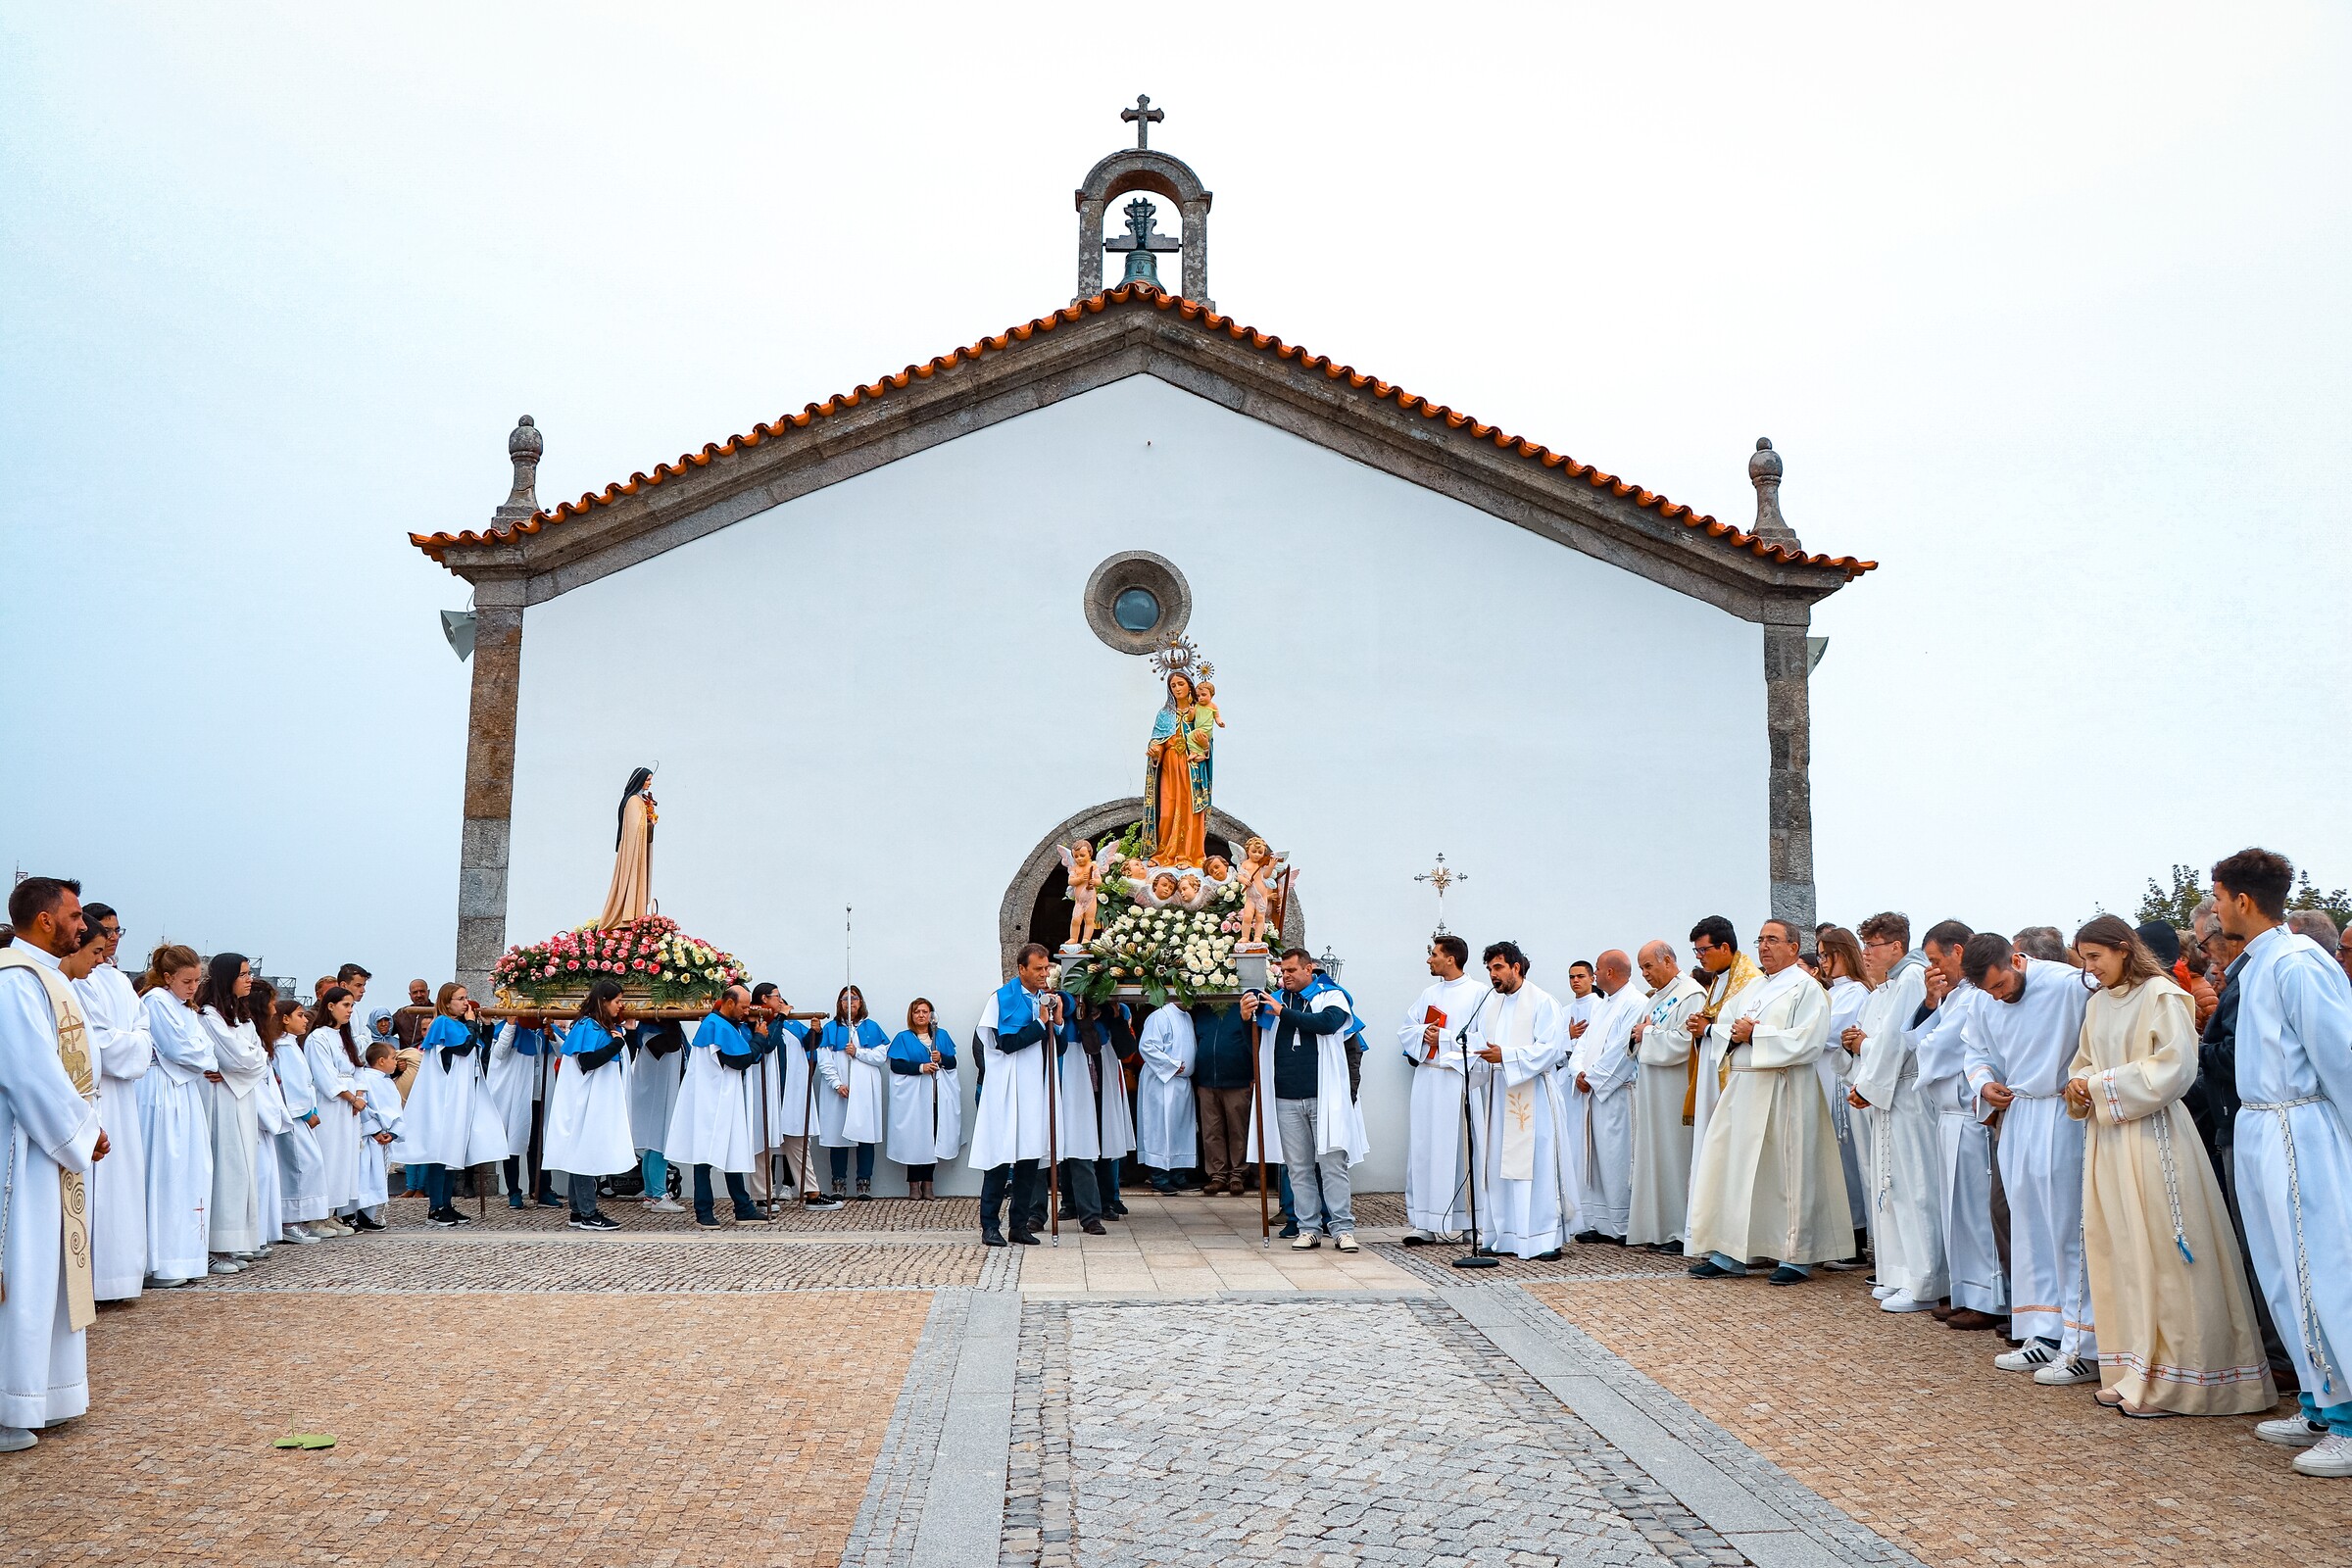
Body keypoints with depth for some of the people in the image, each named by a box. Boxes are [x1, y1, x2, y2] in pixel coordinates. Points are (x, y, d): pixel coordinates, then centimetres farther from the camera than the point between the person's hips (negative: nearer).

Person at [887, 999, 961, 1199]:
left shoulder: (942, 1035, 15)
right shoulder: (903, 1038, 6)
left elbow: (953, 1062, 12)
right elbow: (896, 1064, -5)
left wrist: (941, 1059, -9)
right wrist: (920, 1067, -16)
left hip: (937, 1096, 2)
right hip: (912, 1096, -2)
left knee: (933, 1137, -1)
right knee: (914, 1137, -5)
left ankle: (928, 1182, 6)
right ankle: (914, 1184, 0)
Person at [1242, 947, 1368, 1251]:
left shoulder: (1331, 996, 3)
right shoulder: (1276, 999, 11)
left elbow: (1327, 1022, -17)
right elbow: (1256, 1037, 3)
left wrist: (1283, 1012, -17)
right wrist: (1247, 1017, -19)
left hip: (1324, 1098, -3)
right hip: (1287, 1099, 3)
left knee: (1332, 1163, -4)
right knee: (1298, 1167, 6)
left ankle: (1342, 1227, 1)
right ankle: (1309, 1228, 12)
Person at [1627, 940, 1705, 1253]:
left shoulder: (1691, 995, -11)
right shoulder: (1657, 998, 19)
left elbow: (1683, 1042, -21)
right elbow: (1639, 1035, 23)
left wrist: (1647, 1035, -10)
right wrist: (1640, 1035, 0)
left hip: (1676, 1092, -9)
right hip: (1652, 1092, 9)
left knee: (1675, 1156, -5)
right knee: (1654, 1156, 9)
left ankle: (1681, 1232, 2)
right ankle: (1659, 1229, 14)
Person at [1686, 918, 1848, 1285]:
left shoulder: (1805, 987, -4)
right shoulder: (1752, 990, 21)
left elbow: (1808, 1039, -16)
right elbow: (1728, 1031, 21)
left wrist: (1755, 1035, -14)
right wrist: (1734, 1035, -3)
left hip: (1782, 1093, -7)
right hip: (1742, 1088, 8)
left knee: (1788, 1171, -1)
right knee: (1734, 1168, 5)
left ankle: (1797, 1257, 8)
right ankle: (1728, 1253, 11)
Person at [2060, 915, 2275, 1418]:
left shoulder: (2162, 996, -8)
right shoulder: (2098, 1003, 13)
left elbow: (2174, 1067, -15)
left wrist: (2101, 1086, -12)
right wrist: (2080, 1088, -2)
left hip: (2152, 1136, -7)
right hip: (2108, 1139, 7)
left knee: (2161, 1253, -3)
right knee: (2116, 1253, 7)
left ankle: (2170, 1380, 4)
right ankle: (2131, 1371, 14)